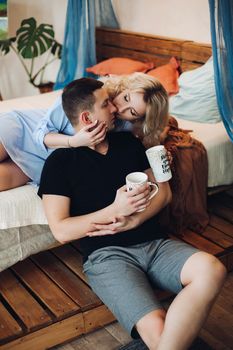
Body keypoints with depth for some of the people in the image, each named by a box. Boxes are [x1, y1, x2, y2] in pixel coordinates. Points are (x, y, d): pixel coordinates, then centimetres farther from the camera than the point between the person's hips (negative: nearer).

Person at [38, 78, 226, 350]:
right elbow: (61, 231, -5)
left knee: (212, 269, -28)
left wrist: (133, 220, -5)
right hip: (106, 255, -5)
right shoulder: (60, 162, 2)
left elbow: (164, 191, 15)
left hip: (154, 242, 5)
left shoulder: (129, 142, 16)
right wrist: (115, 210, -14)